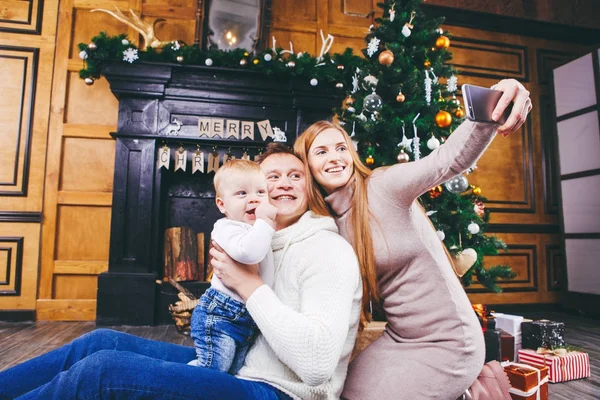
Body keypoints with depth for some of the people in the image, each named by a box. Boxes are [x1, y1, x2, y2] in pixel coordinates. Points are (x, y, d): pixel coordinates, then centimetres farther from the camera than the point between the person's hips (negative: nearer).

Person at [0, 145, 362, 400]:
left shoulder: (328, 249, -15)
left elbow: (318, 366, -27)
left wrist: (249, 284, -23)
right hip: (239, 368, 8)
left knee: (102, 369, -19)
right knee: (104, 342, 2)